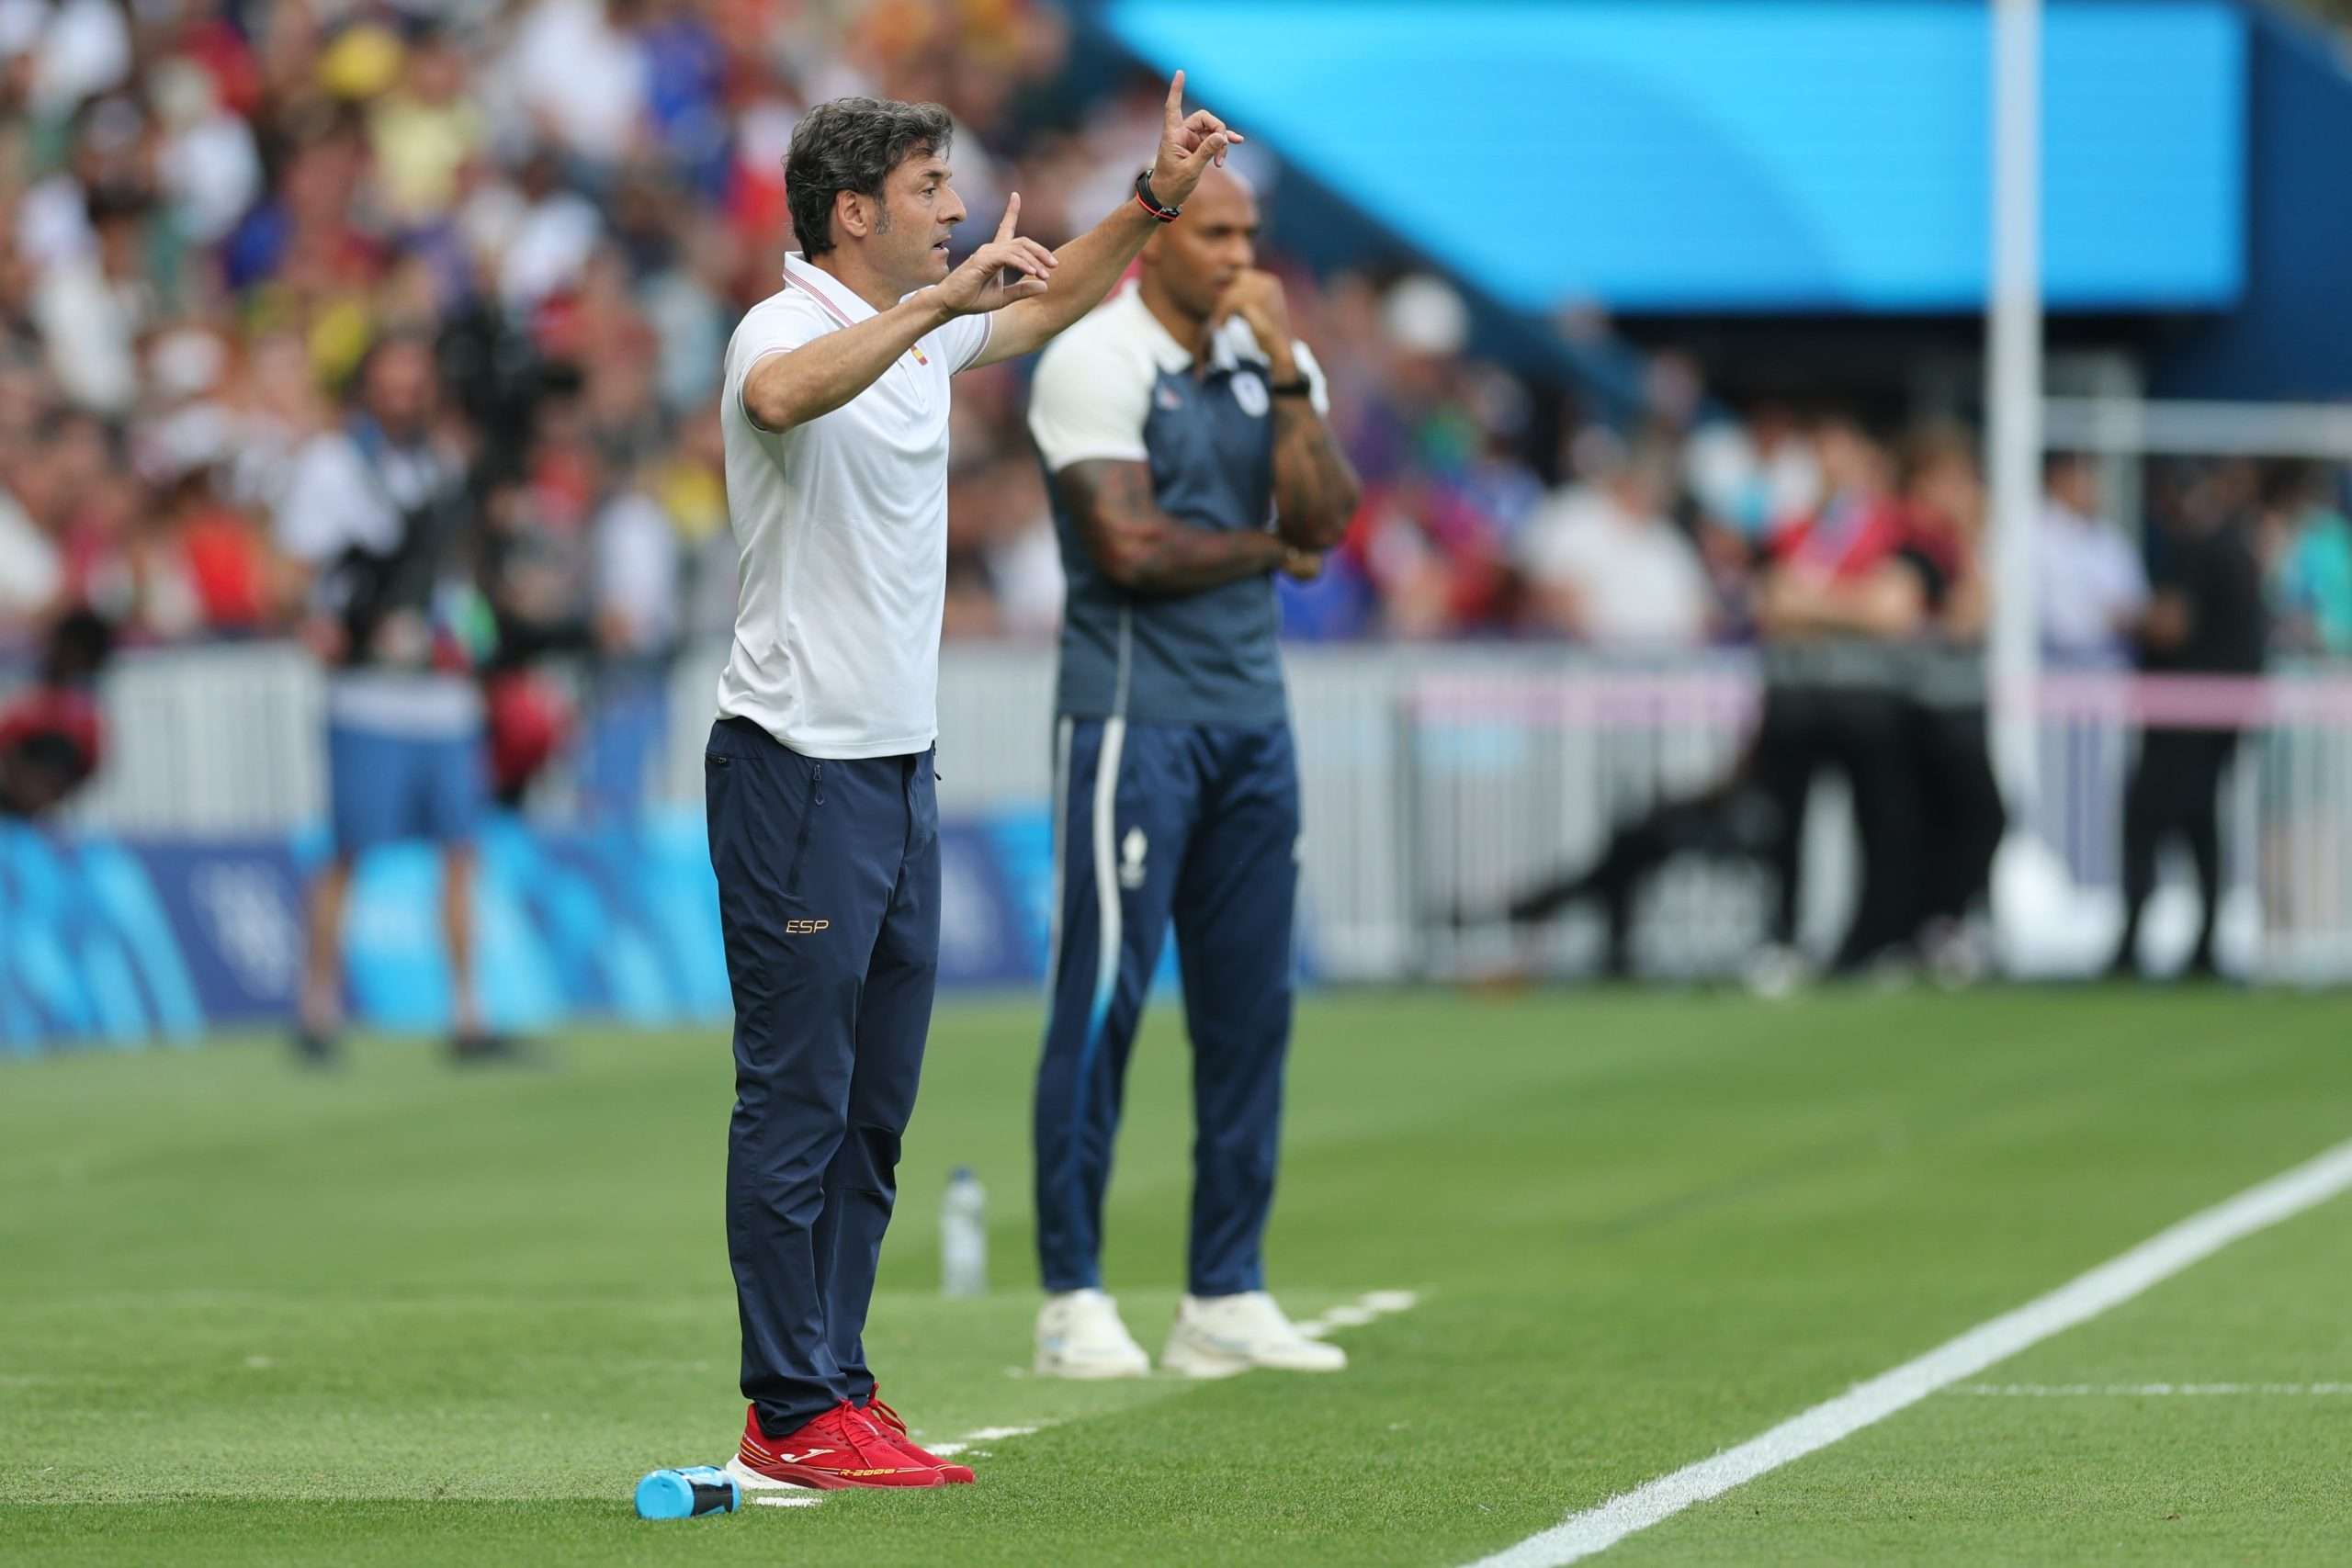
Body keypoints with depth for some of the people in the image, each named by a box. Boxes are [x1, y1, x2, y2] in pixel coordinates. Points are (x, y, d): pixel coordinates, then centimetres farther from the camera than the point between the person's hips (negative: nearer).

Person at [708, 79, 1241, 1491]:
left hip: (902, 766, 9)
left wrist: (1156, 198, 22)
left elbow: (1051, 301, 33)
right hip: (800, 768, -9)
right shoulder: (785, 329, -13)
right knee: (797, 1100, -6)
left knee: (874, 1111, 11)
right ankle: (790, 1419, -4)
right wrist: (938, 300, -40)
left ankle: (834, 1387, 16)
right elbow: (784, 397, -38)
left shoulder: (919, 332, 14)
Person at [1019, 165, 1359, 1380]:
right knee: (1103, 1002, -6)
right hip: (1133, 717, -7)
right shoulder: (1095, 362, -7)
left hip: (1251, 718, 7)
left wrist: (1283, 367, -8)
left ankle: (1226, 1299, 12)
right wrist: (1265, 551, -2)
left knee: (1251, 1007, 7)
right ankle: (1072, 1302, -2)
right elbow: (1128, 547, -16)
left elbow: (1323, 520, -1)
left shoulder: (1271, 361, 12)